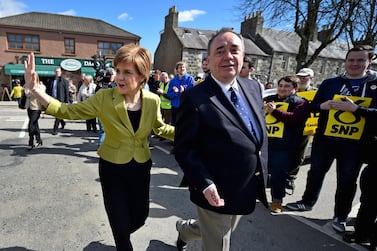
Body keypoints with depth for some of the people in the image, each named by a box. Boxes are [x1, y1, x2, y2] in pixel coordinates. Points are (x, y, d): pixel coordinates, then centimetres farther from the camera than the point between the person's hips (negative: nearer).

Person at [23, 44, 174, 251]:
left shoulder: (152, 101, -11)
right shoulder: (104, 98, -17)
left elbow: (161, 128, 5)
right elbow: (68, 111, -12)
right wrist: (34, 89, -24)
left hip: (141, 168, 3)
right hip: (112, 169, -2)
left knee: (140, 216, 21)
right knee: (120, 224, 10)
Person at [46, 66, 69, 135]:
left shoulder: (64, 81, -1)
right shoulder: (51, 81, 12)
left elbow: (67, 92, -3)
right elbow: (47, 91, 14)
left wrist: (67, 101, -7)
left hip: (60, 100, -5)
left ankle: (55, 129, 0)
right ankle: (63, 123, 40)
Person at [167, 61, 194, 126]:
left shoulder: (190, 79, -4)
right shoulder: (172, 81, 4)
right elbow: (169, 95, 3)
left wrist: (184, 91, -24)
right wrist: (174, 92, -16)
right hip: (175, 107, 3)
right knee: (173, 124, 12)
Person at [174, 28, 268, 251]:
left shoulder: (253, 90, 2)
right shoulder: (195, 98, -19)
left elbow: (261, 135, 11)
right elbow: (183, 148, -17)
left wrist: (261, 175, 9)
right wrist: (205, 185, -24)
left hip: (248, 192, 8)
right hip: (216, 194, -7)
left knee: (210, 230, 30)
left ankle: (184, 228, 57)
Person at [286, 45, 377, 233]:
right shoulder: (330, 83, 6)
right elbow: (313, 106, 6)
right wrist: (322, 106, -15)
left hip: (355, 143, -1)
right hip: (324, 138, 1)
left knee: (347, 179, 9)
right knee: (316, 171, 13)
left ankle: (340, 216, 26)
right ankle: (308, 202, 33)